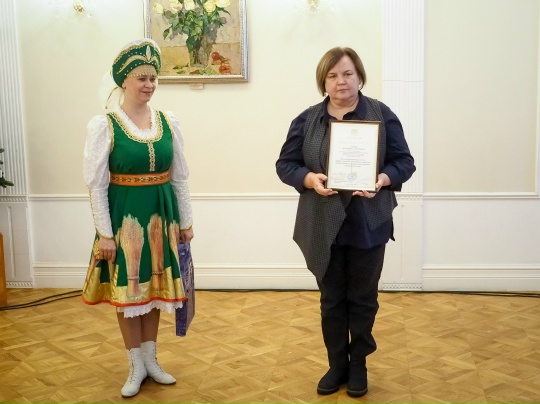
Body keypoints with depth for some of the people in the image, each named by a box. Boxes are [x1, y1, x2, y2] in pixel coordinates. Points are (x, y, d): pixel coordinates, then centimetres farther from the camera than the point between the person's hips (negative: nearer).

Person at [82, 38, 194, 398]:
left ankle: (150, 360, 30)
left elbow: (180, 177, 8)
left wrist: (186, 221, 8)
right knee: (128, 289, 6)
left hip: (161, 214, 4)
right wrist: (105, 233, -12)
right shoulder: (104, 125, -9)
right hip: (124, 216, -3)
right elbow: (96, 184, -9)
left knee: (155, 287, 13)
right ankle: (136, 366, 23)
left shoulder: (168, 122, 2)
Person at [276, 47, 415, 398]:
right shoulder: (307, 120, 3)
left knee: (363, 298, 10)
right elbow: (285, 164, 3)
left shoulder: (382, 115, -2)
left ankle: (359, 364, 29)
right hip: (323, 227, 2)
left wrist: (382, 180, -20)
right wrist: (309, 179, -17)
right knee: (331, 299, 12)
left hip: (368, 225, -1)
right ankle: (337, 365, 28)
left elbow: (404, 162, 0)